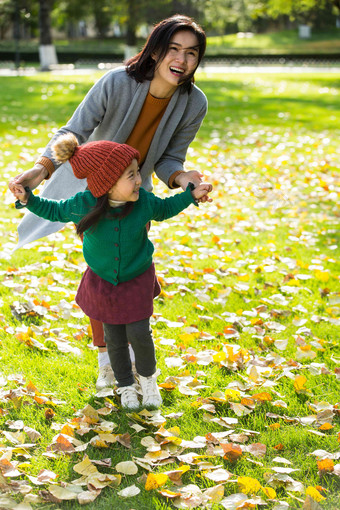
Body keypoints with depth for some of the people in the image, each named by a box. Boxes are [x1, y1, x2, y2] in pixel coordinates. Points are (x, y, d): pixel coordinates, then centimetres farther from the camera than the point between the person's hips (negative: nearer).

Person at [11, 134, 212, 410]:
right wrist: (28, 199, -17)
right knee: (115, 338, 10)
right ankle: (126, 385, 34)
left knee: (139, 333, -3)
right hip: (103, 281, 0)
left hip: (138, 280, 0)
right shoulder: (82, 205, -25)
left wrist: (191, 195, -4)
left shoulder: (144, 202, -21)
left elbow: (164, 209, 3)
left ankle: (147, 377, 28)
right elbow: (55, 211, -4)